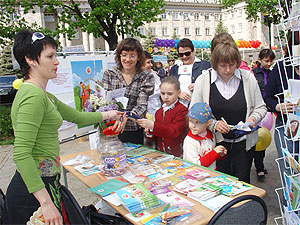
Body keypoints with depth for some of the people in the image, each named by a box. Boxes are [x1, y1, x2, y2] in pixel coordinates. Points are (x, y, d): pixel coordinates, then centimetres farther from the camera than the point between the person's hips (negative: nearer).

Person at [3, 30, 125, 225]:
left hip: (44, 183, 10)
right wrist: (46, 202, -27)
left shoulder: (43, 95, 12)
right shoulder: (33, 96, -19)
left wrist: (106, 115, 30)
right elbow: (21, 154, -26)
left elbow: (76, 116, 23)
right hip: (35, 189, -9)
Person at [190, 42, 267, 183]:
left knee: (242, 182, 10)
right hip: (216, 142, -1)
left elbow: (261, 107, 9)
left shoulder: (248, 78, -2)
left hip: (244, 143, 1)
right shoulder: (203, 80, -6)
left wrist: (253, 118, -12)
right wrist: (213, 124, -18)